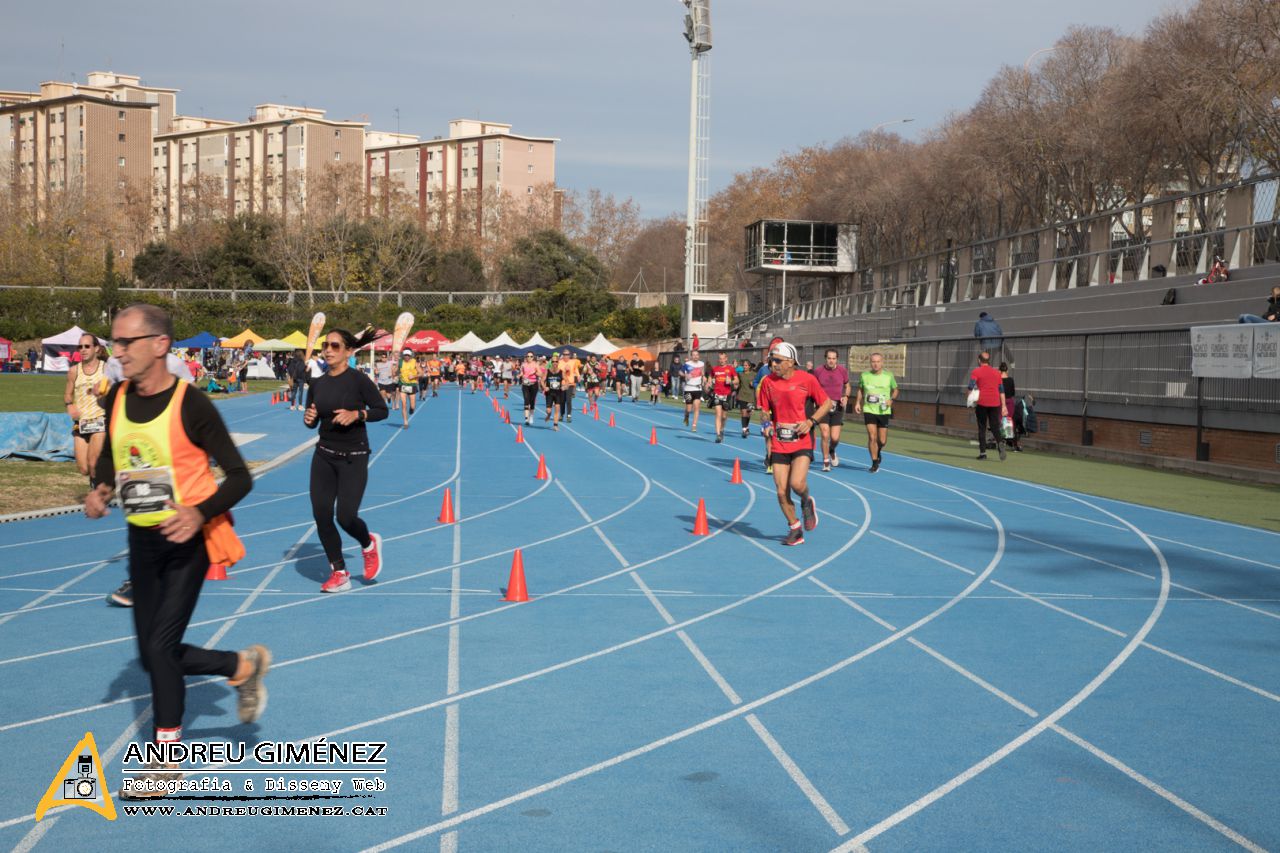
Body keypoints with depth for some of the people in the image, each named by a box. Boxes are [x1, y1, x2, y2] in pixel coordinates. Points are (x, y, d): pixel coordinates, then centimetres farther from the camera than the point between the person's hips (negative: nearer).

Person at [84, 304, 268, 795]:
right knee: (153, 656, 9)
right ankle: (243, 666, 33)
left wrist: (199, 514, -29)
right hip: (141, 539, 7)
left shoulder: (190, 405, -17)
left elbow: (239, 476, -13)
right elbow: (109, 456, 19)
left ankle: (165, 763, 7)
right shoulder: (116, 400, 0)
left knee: (160, 648, -9)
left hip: (186, 540, -7)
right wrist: (101, 490, -2)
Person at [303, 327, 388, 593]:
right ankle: (339, 573, 14)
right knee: (321, 514, -1)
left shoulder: (358, 380, -10)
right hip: (324, 455, 5)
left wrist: (356, 414, -22)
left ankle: (369, 544, 26)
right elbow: (313, 421, 14)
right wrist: (309, 418, -9)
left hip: (353, 458, -5)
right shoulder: (317, 384, 4)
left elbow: (382, 410, -7)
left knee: (346, 516, -11)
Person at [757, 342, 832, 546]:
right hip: (779, 444, 3)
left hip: (802, 442, -3)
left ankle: (806, 503, 15)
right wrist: (767, 425, -5)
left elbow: (826, 403, 3)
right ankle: (794, 529, 18)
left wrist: (811, 421, -10)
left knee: (797, 483, -21)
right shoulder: (768, 382, 1)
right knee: (782, 491, -1)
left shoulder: (806, 379, -7)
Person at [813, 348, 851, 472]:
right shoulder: (818, 371, -4)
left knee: (835, 437, -3)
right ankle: (826, 461, 5)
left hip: (837, 407, 1)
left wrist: (845, 397, -4)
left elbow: (847, 386, 14)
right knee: (825, 435, -12)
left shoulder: (842, 371, 0)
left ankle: (832, 451, 32)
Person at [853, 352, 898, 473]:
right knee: (872, 437, -10)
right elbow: (860, 389, 16)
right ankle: (875, 463, 3)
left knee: (882, 440, 4)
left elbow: (895, 390, 11)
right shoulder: (864, 375, 0)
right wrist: (858, 402, 3)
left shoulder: (889, 376, -2)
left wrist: (891, 400, -8)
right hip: (869, 410, 0)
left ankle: (878, 452, 39)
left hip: (884, 411, 0)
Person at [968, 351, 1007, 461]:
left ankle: (983, 452, 4)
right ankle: (1000, 442, -24)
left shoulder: (976, 371, 2)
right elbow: (1001, 390, 15)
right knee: (995, 427, 5)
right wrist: (1003, 406, 16)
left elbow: (971, 387, -9)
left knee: (982, 428, 6)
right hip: (995, 403, 3)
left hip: (982, 403, -3)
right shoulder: (996, 372, 14)